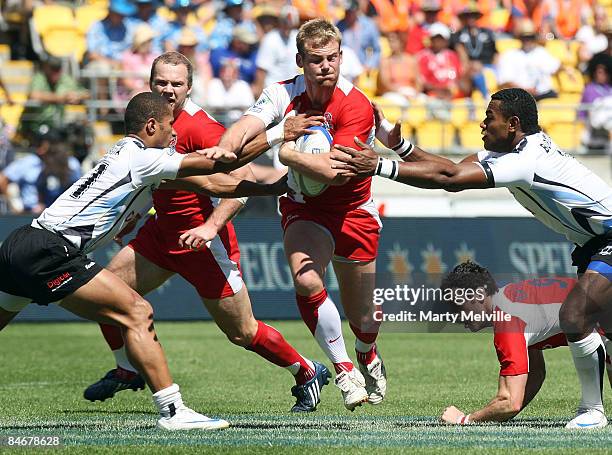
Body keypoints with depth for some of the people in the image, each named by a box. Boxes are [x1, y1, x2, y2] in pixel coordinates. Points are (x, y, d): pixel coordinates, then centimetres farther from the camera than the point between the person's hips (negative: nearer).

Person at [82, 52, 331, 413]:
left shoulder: (197, 125, -22)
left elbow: (243, 180, -27)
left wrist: (211, 227, -37)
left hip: (204, 240, -8)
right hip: (162, 231, 8)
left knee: (242, 333, 0)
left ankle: (308, 373, 22)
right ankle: (127, 371, 23)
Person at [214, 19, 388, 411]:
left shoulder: (357, 107, -23)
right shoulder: (283, 95, -13)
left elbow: (332, 170, -33)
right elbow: (243, 130, -29)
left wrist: (286, 150, -35)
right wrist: (219, 156, -49)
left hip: (352, 210, -1)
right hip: (303, 208, 1)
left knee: (361, 316, 10)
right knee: (306, 280, -30)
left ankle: (368, 357, 49)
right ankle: (344, 369, -12)